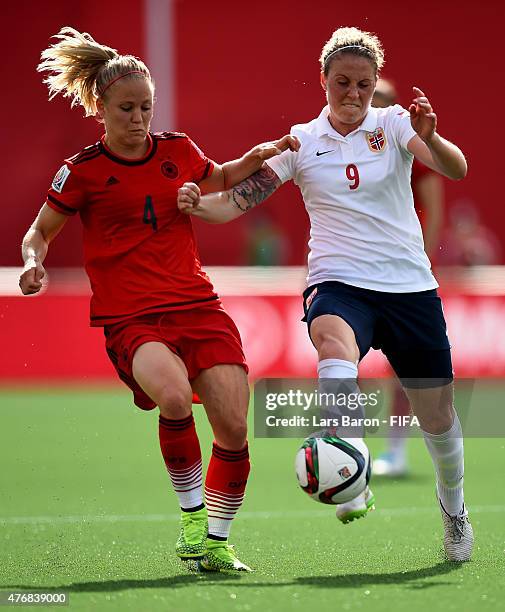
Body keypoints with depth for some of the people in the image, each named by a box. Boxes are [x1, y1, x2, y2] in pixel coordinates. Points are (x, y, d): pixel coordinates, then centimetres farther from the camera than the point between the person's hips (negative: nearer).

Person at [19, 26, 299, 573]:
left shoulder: (177, 151, 9)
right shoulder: (83, 171, -1)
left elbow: (219, 180, 31)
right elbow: (40, 231, 12)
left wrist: (257, 156, 13)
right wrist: (33, 262, -10)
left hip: (197, 306, 4)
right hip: (130, 318, -4)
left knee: (234, 426, -10)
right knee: (174, 394, -34)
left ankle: (214, 541, 10)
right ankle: (191, 514, -13)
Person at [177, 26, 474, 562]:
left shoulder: (393, 124, 2)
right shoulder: (302, 141, 5)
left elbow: (456, 169, -13)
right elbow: (239, 199, 1)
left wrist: (428, 137, -34)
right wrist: (199, 204, -21)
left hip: (410, 286, 1)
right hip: (338, 283, -1)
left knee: (437, 418, 8)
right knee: (335, 346, -38)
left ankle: (453, 510, 38)